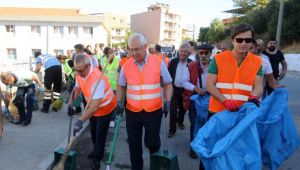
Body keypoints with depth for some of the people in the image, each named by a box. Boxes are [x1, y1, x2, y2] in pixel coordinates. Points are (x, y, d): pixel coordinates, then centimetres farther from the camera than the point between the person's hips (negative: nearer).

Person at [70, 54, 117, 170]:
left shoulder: (97, 79, -40)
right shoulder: (80, 74, -15)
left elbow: (95, 106, -42)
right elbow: (77, 88, 6)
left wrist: (80, 120, -45)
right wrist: (70, 103, -2)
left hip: (105, 108, -8)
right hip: (93, 107, 8)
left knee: (100, 134, 2)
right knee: (93, 131, 20)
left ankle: (97, 159, 21)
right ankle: (97, 151, 42)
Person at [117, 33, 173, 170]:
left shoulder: (159, 63, -7)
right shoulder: (126, 66, -2)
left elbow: (168, 84, 1)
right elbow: (121, 86, 11)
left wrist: (167, 101, -10)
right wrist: (119, 101, -2)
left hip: (154, 111, -2)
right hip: (132, 111, 2)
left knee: (151, 141, 8)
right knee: (134, 143, 13)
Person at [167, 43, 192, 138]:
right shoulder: (173, 62, -4)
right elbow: (168, 74, -2)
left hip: (185, 90, 1)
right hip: (174, 89, -1)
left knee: (182, 109, 19)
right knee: (173, 110, 1)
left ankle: (180, 121, 44)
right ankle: (172, 129, 10)